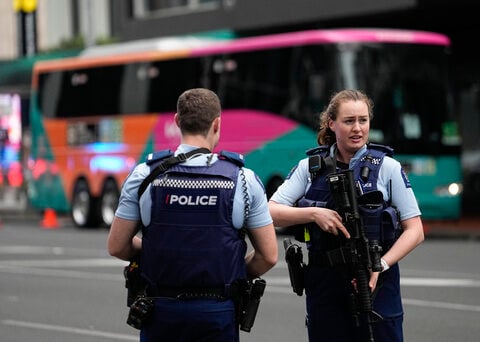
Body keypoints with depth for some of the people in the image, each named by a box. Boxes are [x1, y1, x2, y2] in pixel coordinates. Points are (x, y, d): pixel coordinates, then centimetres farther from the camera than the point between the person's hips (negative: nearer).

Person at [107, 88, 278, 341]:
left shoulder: (144, 175, -4)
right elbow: (268, 256, -2)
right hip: (218, 311, -1)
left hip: (161, 310, 1)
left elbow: (117, 246, 0)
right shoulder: (243, 179, -4)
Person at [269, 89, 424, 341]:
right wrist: (314, 213, -16)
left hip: (375, 283, -2)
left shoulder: (387, 168, 1)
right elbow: (271, 212, -1)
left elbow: (414, 230, -1)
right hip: (323, 284, 2)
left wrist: (381, 265, -14)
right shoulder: (310, 167, 6)